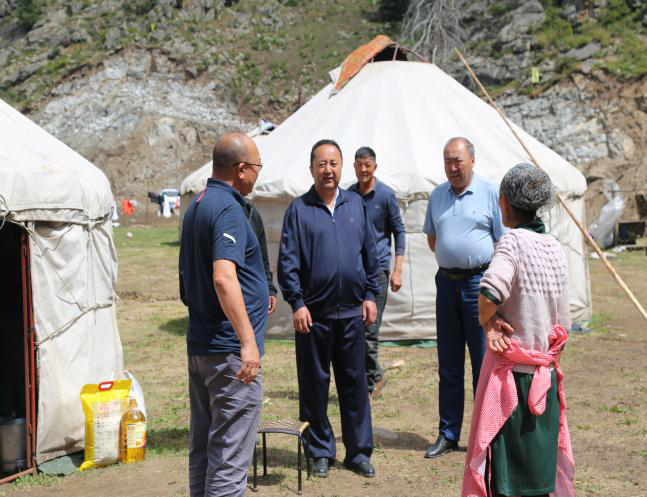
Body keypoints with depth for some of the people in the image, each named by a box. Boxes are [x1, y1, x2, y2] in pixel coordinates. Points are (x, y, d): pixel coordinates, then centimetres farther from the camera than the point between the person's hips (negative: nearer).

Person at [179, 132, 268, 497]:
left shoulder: (198, 205, 14)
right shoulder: (228, 209, -16)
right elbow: (223, 277, -30)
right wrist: (248, 341, -33)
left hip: (199, 344, 10)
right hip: (229, 350, -10)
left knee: (203, 447, 16)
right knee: (231, 453, -4)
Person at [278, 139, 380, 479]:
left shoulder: (356, 205, 8)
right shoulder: (299, 209, -1)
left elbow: (371, 254, 12)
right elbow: (287, 261, -3)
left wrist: (370, 295, 7)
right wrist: (296, 303, -9)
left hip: (352, 311, 2)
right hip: (313, 313, -2)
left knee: (355, 381, 7)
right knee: (314, 383, 7)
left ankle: (359, 451, 17)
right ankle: (321, 451, 20)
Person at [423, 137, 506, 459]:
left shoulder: (490, 193, -3)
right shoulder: (437, 195, 11)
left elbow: (503, 242, -3)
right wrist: (450, 259, 13)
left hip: (479, 282, -5)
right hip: (447, 282, 5)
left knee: (483, 363, 1)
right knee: (448, 365, 10)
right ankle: (448, 434, 20)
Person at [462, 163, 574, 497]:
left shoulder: (513, 241, -13)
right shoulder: (555, 247, 6)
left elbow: (490, 291, -32)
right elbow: (563, 323, 11)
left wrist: (487, 323, -14)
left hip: (511, 370, -6)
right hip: (546, 377, 6)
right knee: (540, 466, 15)